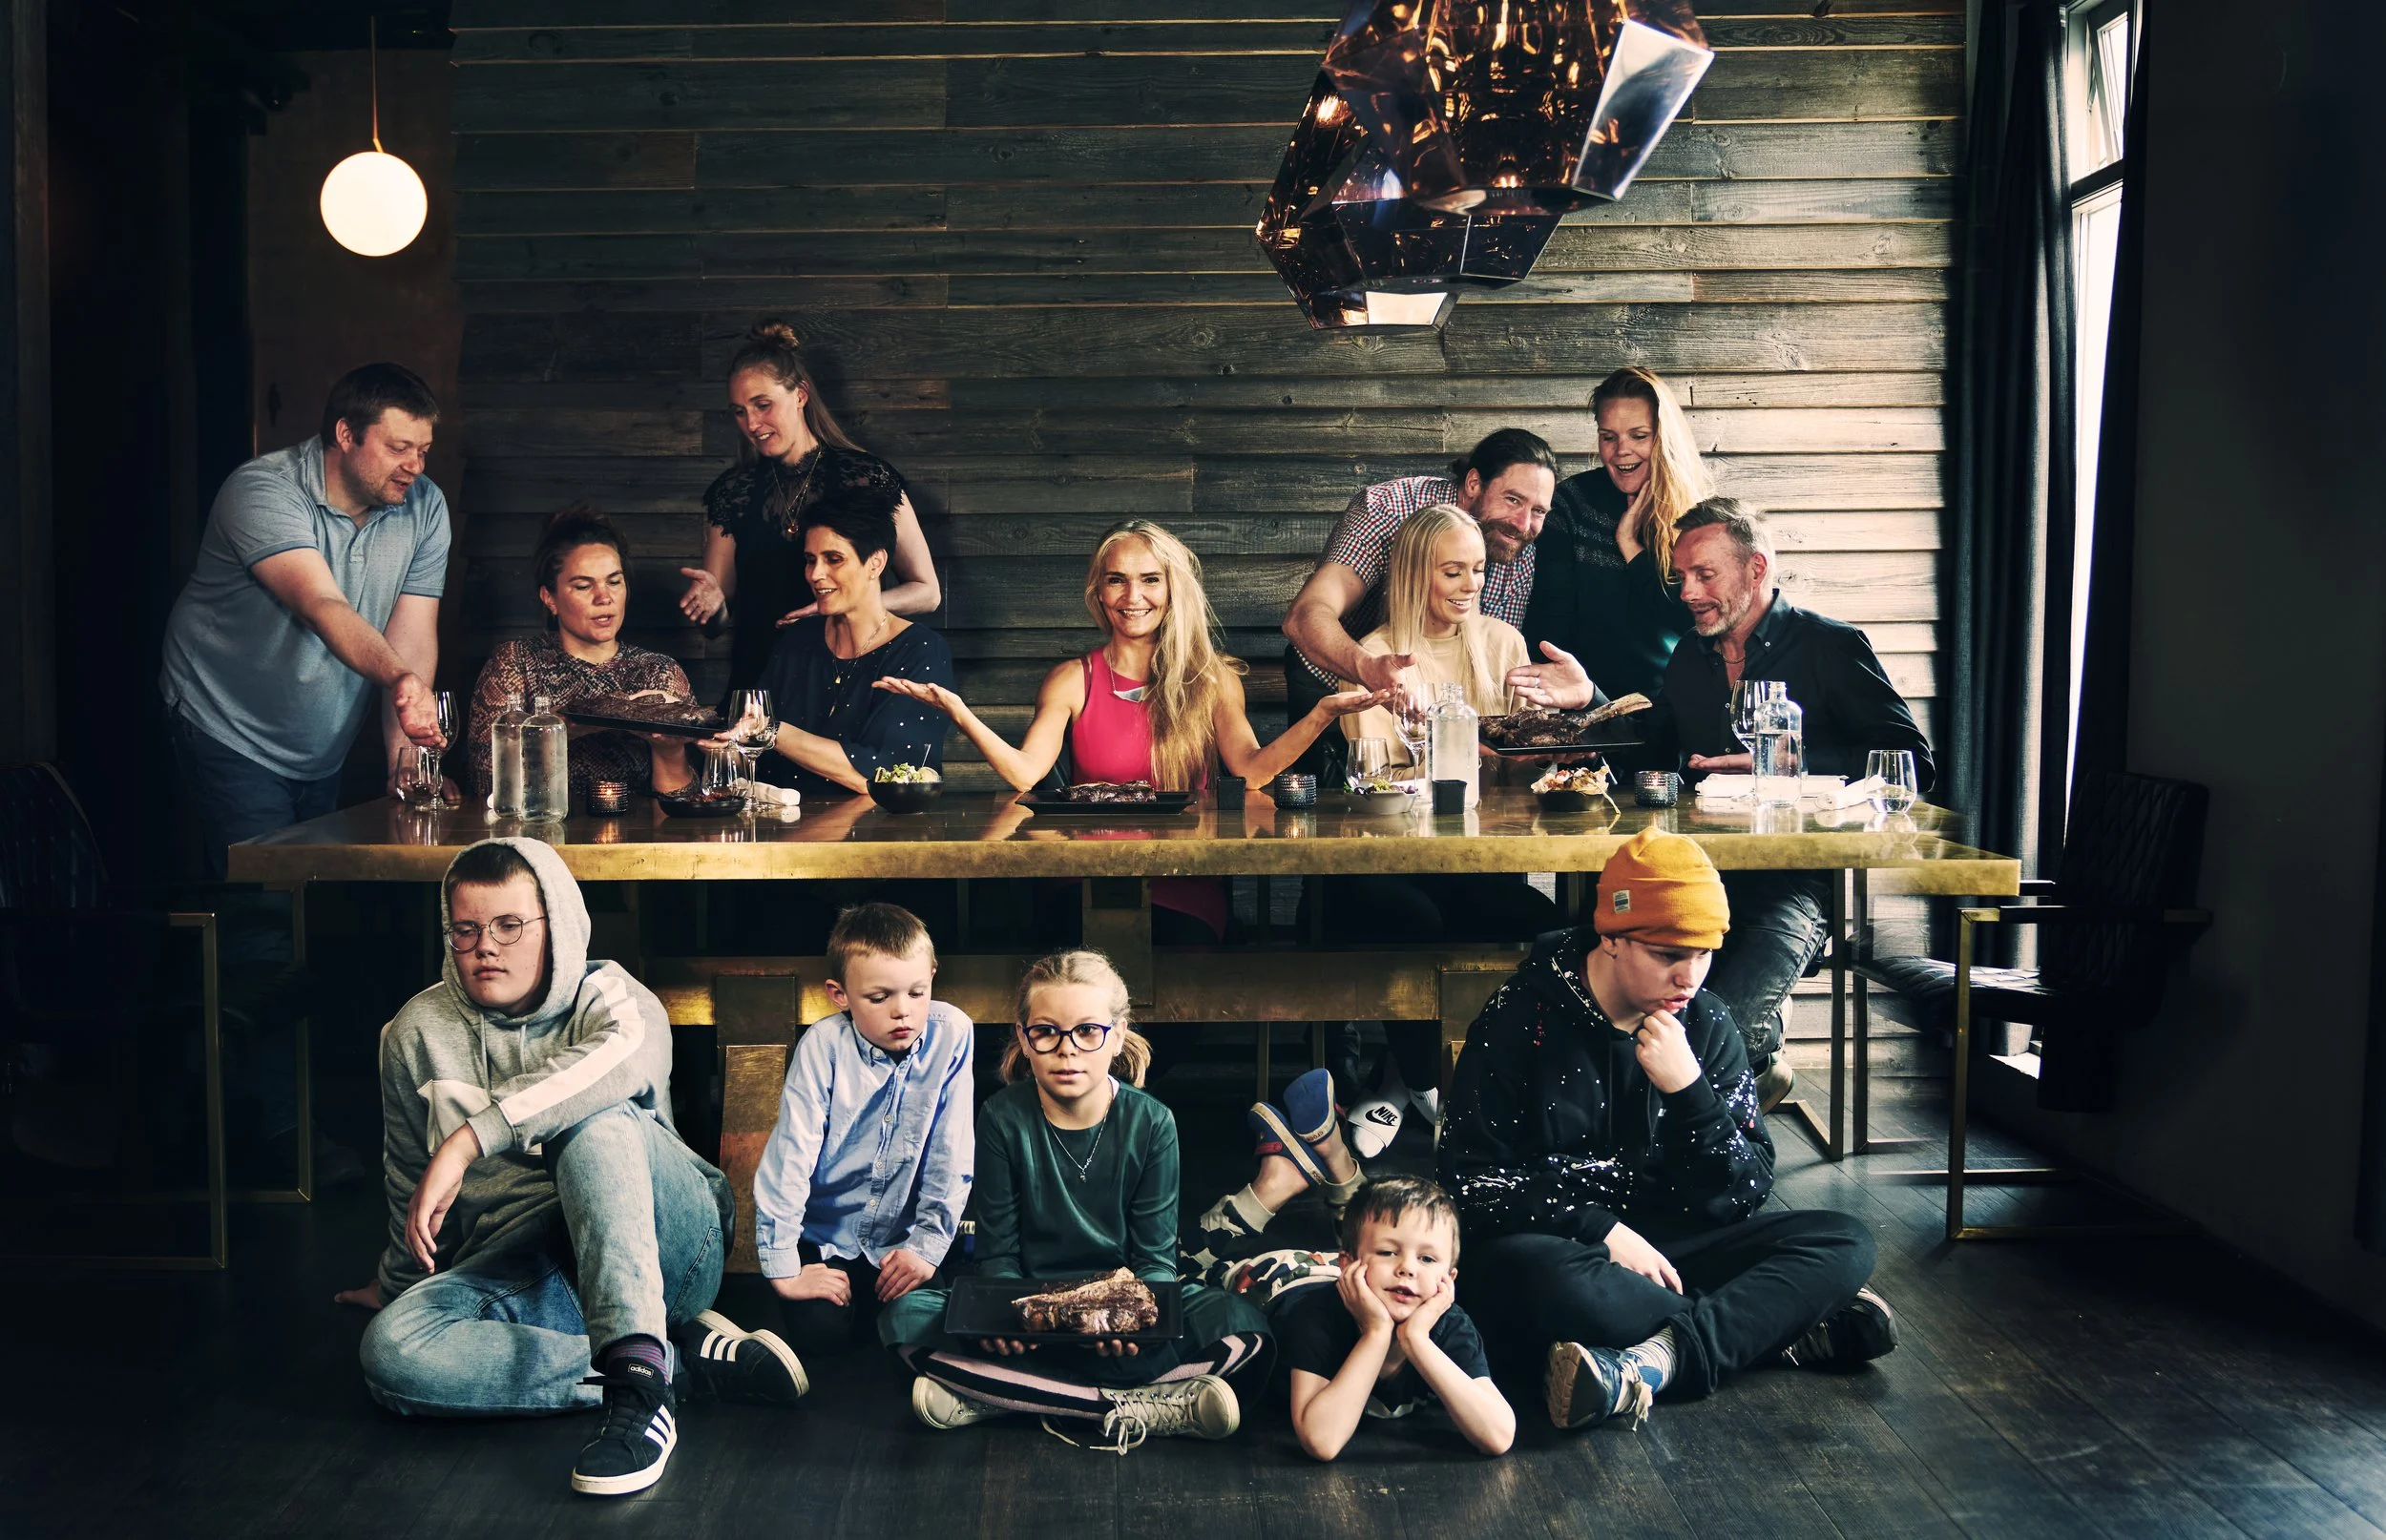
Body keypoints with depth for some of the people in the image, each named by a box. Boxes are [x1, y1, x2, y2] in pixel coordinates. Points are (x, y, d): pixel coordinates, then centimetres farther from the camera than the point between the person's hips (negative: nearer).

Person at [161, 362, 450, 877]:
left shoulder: (424, 506, -6)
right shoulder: (262, 492, -23)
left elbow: (411, 633, -12)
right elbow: (322, 607, -38)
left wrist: (404, 762, -22)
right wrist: (397, 678, -57)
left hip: (324, 752, 6)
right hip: (229, 734, -6)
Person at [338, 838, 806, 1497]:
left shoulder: (609, 998, -3)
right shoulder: (416, 1034, 9)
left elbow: (623, 1056, -31)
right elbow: (409, 1183, 25)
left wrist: (467, 1140, -36)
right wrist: (399, 1283, 36)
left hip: (654, 1250, -3)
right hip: (515, 1264, 4)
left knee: (596, 1119, -33)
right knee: (392, 1350, -29)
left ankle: (639, 1375, -46)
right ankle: (688, 1360, -26)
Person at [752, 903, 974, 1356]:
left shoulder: (950, 1036, -12)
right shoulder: (823, 1046, -16)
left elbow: (951, 1156, -7)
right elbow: (789, 1157, -16)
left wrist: (928, 1245, -10)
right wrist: (784, 1269, -18)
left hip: (903, 1238, 1)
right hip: (824, 1237, -1)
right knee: (819, 1330, -21)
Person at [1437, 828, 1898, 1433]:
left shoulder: (1706, 1025, 3)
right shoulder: (1523, 1016, -8)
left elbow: (1744, 1198, -1)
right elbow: (1470, 1176, -10)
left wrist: (1687, 1090, -18)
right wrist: (1601, 1231, -18)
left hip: (1667, 1244, 4)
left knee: (1846, 1243, -14)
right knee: (1536, 1274, -40)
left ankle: (1661, 1357, -34)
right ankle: (1782, 1329, -21)